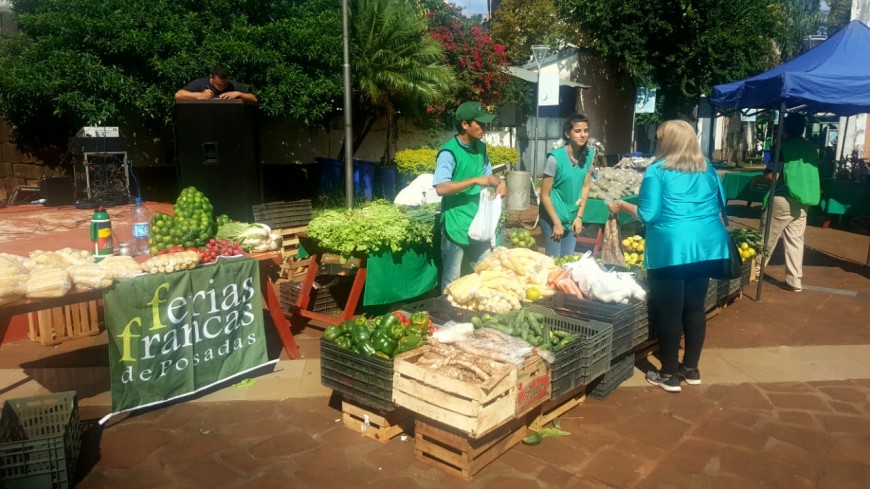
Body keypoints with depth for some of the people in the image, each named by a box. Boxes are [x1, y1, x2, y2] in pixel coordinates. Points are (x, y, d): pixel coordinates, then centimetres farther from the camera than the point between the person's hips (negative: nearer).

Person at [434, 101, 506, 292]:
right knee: (452, 282, 5)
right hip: (457, 226, -7)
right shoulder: (449, 152, -16)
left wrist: (499, 182, -1)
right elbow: (441, 188, -26)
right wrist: (474, 181, -25)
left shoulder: (480, 147, 8)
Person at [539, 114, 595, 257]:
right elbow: (544, 195, -17)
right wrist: (557, 222, -14)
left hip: (572, 216, 5)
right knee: (554, 259, 3)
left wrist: (579, 216, 2)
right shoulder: (555, 158, -22)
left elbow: (585, 187, 5)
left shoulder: (589, 154, -5)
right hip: (553, 216, -5)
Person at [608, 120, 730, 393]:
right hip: (707, 246, 6)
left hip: (671, 248, -6)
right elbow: (720, 205, 21)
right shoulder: (708, 169, 12)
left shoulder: (658, 170, -6)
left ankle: (669, 374, 11)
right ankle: (691, 368, 24)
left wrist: (623, 206, 6)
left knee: (669, 311, 2)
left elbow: (648, 215, -9)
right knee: (695, 307, 13)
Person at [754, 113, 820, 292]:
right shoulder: (812, 148, 12)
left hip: (783, 199, -6)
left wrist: (757, 178, 4)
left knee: (767, 239, 3)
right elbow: (811, 175, 19)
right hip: (802, 201, 6)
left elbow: (772, 176, -14)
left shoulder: (783, 146, -8)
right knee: (795, 240, 7)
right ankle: (794, 281, 7)